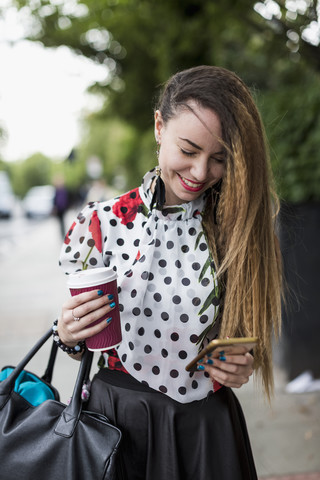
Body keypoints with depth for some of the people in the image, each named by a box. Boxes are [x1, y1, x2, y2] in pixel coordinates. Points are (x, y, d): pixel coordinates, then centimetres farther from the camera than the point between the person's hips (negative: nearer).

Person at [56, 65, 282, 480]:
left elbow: (255, 330, 5)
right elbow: (83, 338, 2)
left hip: (205, 424, 1)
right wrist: (68, 334, -19)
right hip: (116, 412, 0)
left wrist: (245, 365, -15)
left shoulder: (240, 226, -7)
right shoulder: (103, 223, -9)